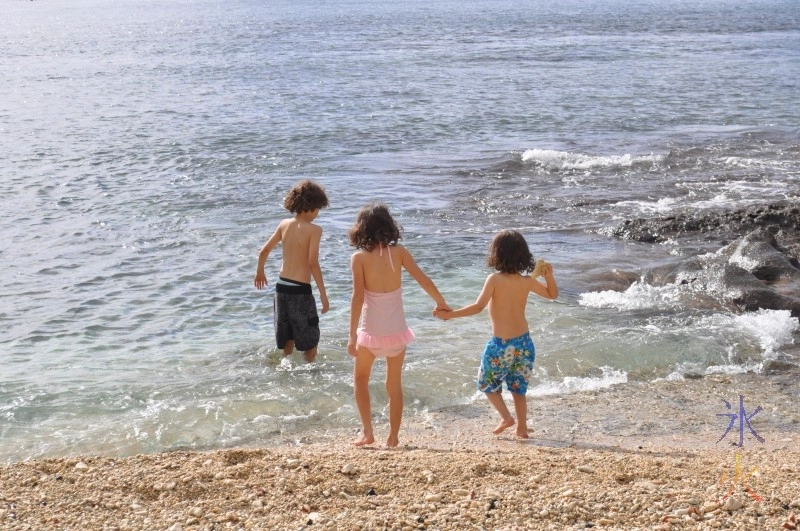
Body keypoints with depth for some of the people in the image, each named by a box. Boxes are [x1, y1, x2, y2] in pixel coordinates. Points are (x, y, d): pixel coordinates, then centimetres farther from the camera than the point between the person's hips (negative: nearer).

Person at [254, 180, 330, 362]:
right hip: (300, 290, -6)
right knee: (310, 341, 6)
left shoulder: (284, 224, 5)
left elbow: (264, 251, 13)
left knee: (288, 338, 22)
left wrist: (260, 273, 32)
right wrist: (323, 294, -14)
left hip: (282, 287, 6)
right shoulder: (314, 229, -12)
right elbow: (313, 263, -19)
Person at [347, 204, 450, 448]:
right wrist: (441, 303, 14)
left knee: (360, 378, 21)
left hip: (371, 331, -2)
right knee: (394, 385, 18)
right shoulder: (399, 252, -3)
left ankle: (367, 432, 14)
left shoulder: (359, 258, -10)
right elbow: (424, 281, -2)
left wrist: (352, 335, -13)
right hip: (397, 330, 2)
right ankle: (393, 437, 21)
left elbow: (358, 297, -16)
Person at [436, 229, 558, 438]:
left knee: (487, 383, 17)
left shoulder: (494, 279, -15)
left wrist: (450, 314, -20)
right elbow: (552, 295, 13)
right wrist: (549, 276, -1)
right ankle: (522, 427, 20)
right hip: (524, 342, 5)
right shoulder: (527, 281, -2)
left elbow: (478, 307, -23)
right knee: (518, 387, 19)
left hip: (501, 344, -5)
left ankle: (506, 417, 5)